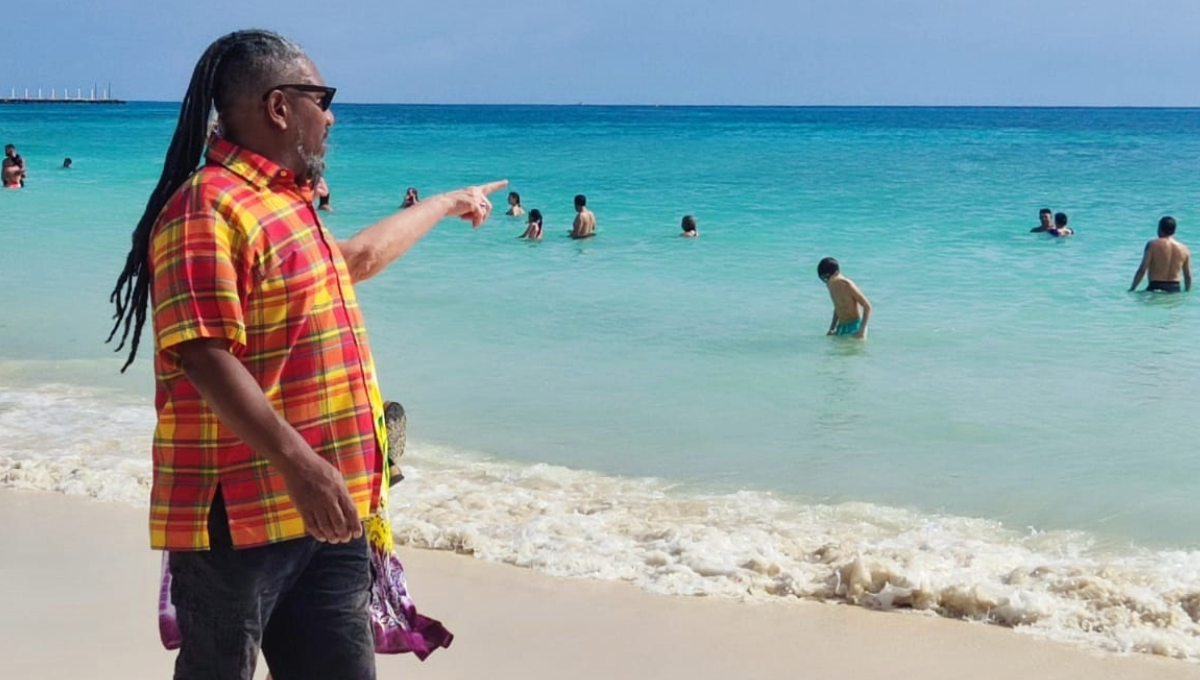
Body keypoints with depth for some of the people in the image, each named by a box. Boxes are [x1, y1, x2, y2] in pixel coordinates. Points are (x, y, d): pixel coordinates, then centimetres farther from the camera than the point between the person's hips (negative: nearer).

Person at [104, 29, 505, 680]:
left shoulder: (284, 204, 18)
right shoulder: (208, 208, -14)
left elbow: (356, 257, 38)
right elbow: (203, 357, -24)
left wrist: (449, 202, 50)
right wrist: (296, 463, -31)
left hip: (323, 509, 9)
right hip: (238, 518, -9)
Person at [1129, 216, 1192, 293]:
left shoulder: (1153, 245, -2)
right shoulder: (1184, 249, 10)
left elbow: (1142, 270, -6)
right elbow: (1188, 276, 13)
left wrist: (1132, 289, 1)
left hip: (1156, 288, -4)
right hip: (1174, 290, 4)